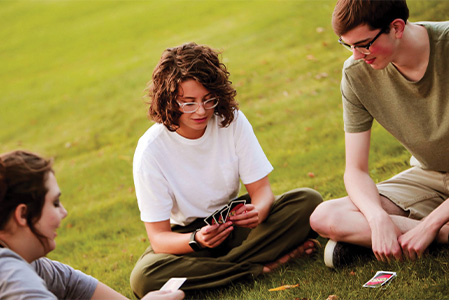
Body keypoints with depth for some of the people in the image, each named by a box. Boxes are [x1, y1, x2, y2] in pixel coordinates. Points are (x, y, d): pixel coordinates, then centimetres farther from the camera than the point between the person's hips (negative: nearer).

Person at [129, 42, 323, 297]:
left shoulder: (233, 121, -12)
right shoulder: (151, 150, -20)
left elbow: (261, 190, -9)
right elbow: (159, 237, -19)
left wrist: (257, 212, -34)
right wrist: (197, 240, -41)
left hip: (234, 223, 2)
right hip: (186, 235, -2)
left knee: (308, 201, -20)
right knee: (144, 278, -35)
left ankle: (214, 267, -22)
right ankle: (261, 264, -23)